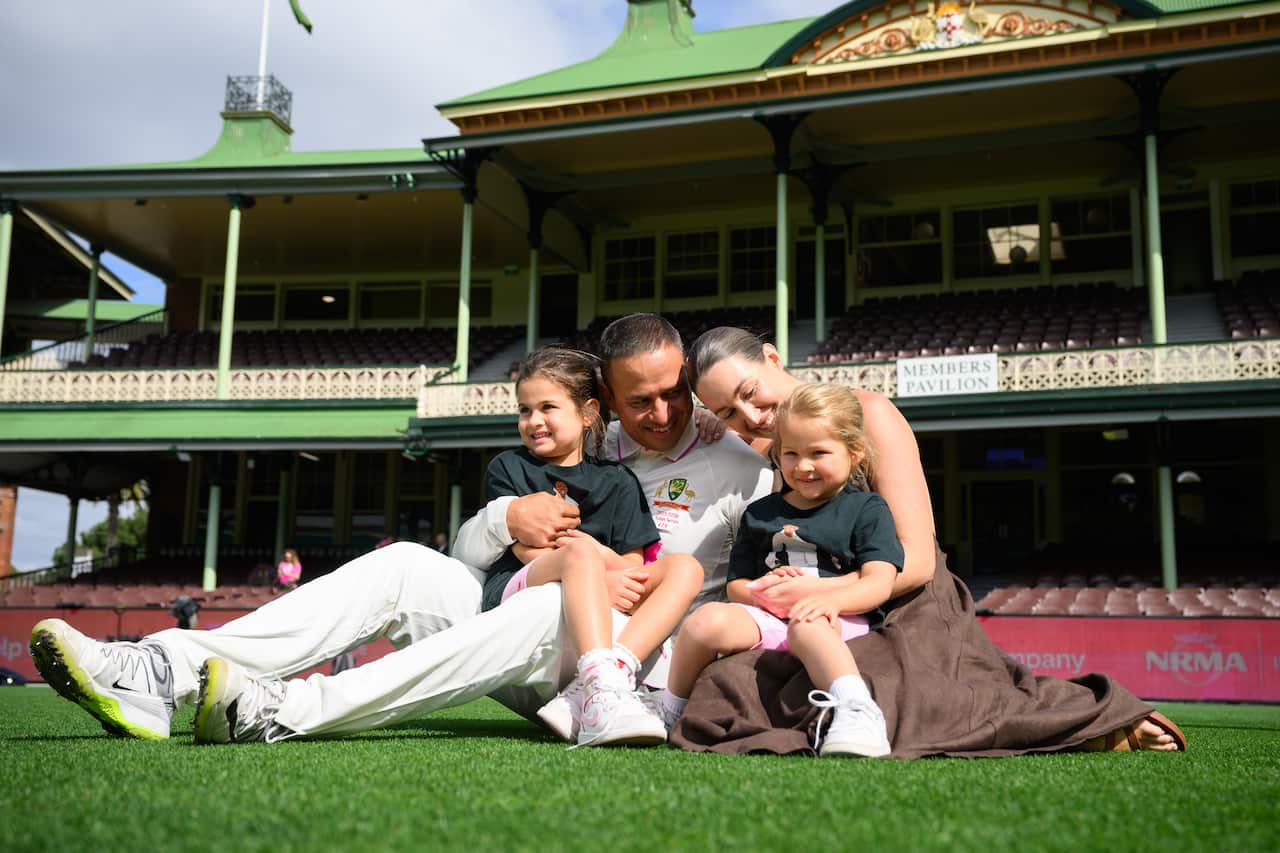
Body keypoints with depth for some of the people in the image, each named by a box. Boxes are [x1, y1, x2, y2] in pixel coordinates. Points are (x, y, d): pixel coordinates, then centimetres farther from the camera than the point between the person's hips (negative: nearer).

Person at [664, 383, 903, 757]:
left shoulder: (867, 509, 11)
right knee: (708, 620, -27)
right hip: (765, 617, 3)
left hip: (835, 621, -3)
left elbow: (879, 582, -3)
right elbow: (736, 584, 20)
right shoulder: (760, 513, 21)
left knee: (806, 627, -40)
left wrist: (831, 599, -23)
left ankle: (856, 714, -56)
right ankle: (670, 711, -7)